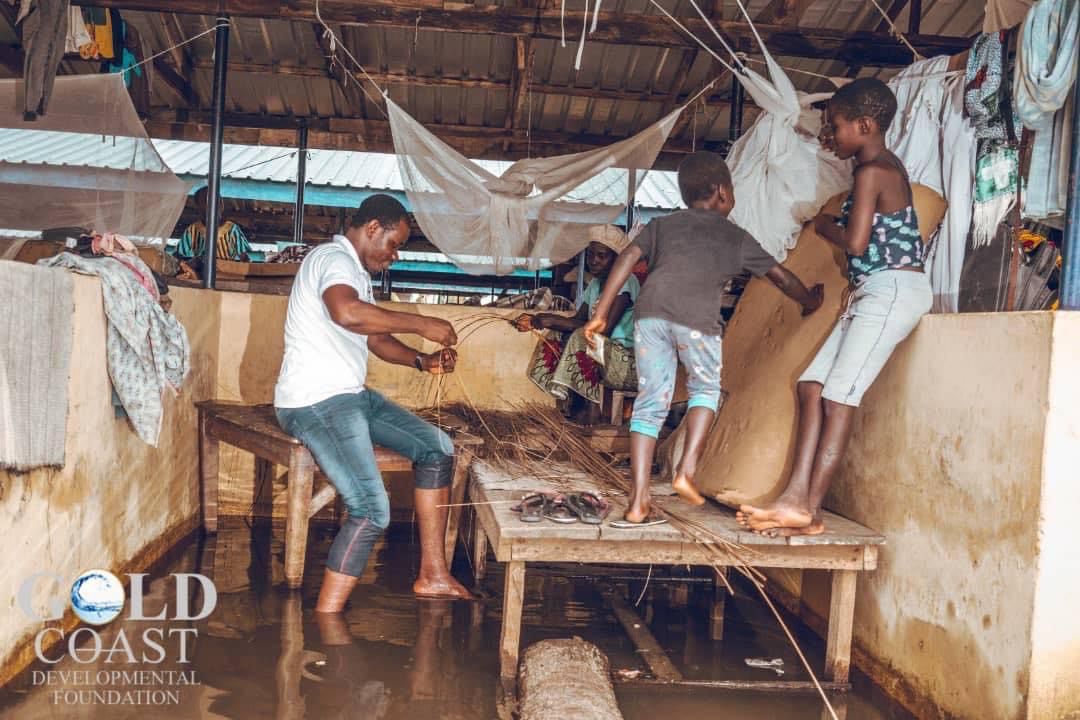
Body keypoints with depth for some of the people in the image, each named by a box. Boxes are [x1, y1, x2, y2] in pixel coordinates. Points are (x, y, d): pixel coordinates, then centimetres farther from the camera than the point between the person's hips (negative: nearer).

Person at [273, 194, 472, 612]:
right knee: (372, 511, -23)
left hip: (351, 396, 11)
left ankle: (432, 575, 11)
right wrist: (421, 324, -27)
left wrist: (422, 361, 5)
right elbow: (346, 313, -36)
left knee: (437, 448, 10)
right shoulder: (334, 258, -14)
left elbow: (376, 338, 24)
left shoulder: (356, 272, 20)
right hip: (315, 401, -11)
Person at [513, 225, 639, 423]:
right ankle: (572, 398, -5)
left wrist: (556, 320, -25)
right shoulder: (595, 283, 13)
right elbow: (577, 320, 8)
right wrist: (536, 322, -5)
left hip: (630, 364, -9)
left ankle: (592, 407, -18)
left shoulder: (625, 281, -14)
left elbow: (604, 328, -24)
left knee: (581, 338, -30)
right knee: (557, 336, -2)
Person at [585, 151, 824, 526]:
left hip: (650, 312, 2)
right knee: (705, 389, 24)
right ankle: (686, 469, 6)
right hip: (697, 319, -2)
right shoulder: (736, 237, 26)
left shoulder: (663, 225, 28)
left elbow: (628, 257, 15)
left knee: (650, 403, 9)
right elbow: (780, 275, 32)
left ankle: (638, 504, 7)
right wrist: (810, 301, 50)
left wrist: (601, 313, 13)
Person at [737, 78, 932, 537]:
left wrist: (822, 225, 1)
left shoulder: (871, 172, -12)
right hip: (872, 293, 10)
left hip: (892, 289, -10)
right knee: (812, 384, 0)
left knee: (838, 395, -14)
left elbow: (855, 242, -19)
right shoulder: (886, 165, 18)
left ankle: (809, 510, -13)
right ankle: (797, 497, -5)